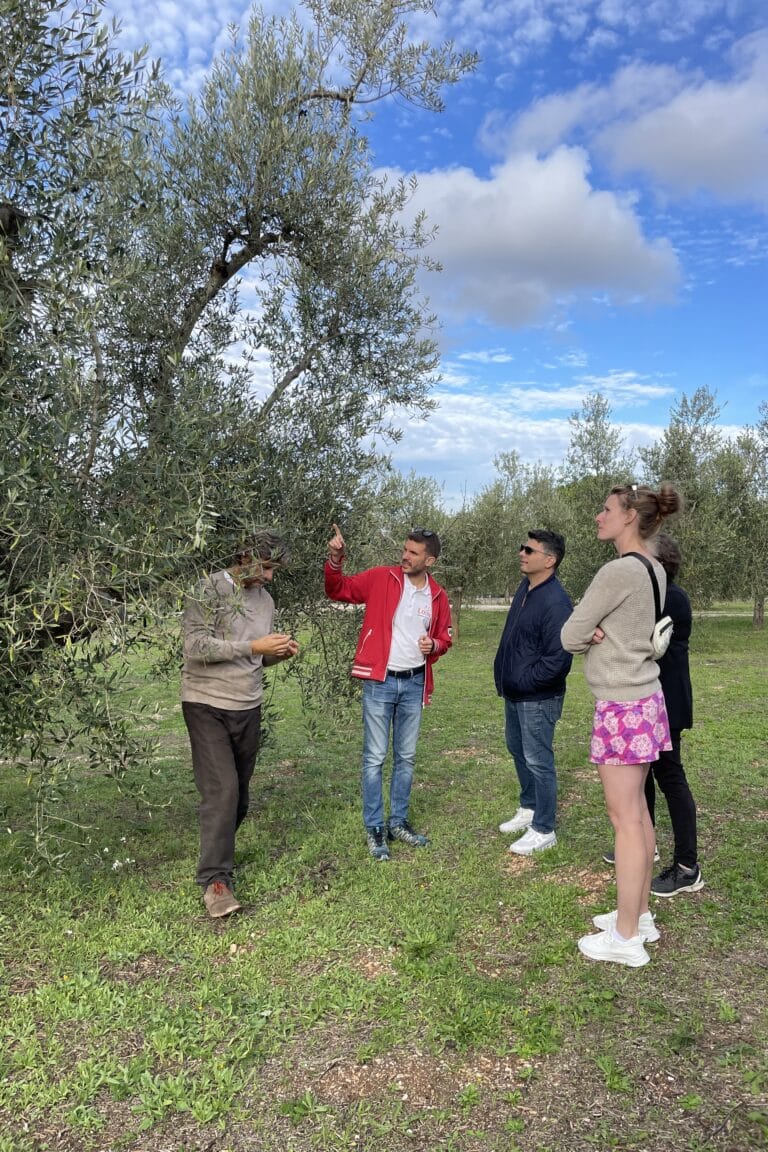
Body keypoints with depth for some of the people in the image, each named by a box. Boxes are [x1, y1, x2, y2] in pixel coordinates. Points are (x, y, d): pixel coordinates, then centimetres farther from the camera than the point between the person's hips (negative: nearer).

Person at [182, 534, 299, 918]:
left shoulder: (266, 600, 10)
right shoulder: (210, 590, -10)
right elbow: (195, 645, -19)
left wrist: (279, 653, -4)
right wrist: (253, 646, -23)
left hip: (249, 707, 6)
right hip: (207, 705, -6)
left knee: (239, 790, 12)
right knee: (221, 789, -11)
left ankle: (218, 849, 33)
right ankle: (215, 879, -3)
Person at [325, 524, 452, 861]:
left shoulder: (438, 596, 4)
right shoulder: (381, 578, -5)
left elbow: (444, 637, 15)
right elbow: (339, 590, -4)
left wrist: (434, 645, -8)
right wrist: (335, 559, -20)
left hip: (414, 684, 4)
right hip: (380, 683, -3)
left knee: (406, 757, 14)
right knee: (375, 757, 2)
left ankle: (399, 822, 28)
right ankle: (374, 828, 14)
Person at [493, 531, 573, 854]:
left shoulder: (556, 602, -24)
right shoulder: (525, 588, 4)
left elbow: (557, 660, -27)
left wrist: (523, 682, -17)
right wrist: (504, 676, 10)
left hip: (538, 699, -9)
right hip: (514, 693, 9)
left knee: (538, 761, 2)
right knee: (518, 751, 22)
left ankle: (543, 830, 18)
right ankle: (529, 809, 41)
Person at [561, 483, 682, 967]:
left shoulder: (619, 571, -19)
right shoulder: (655, 570, 8)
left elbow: (569, 636, -13)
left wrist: (591, 636, 6)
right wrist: (601, 635, -5)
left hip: (621, 705, -9)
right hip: (646, 696, 9)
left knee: (626, 818, -1)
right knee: (638, 812, 16)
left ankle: (626, 937, 10)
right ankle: (640, 914, 28)